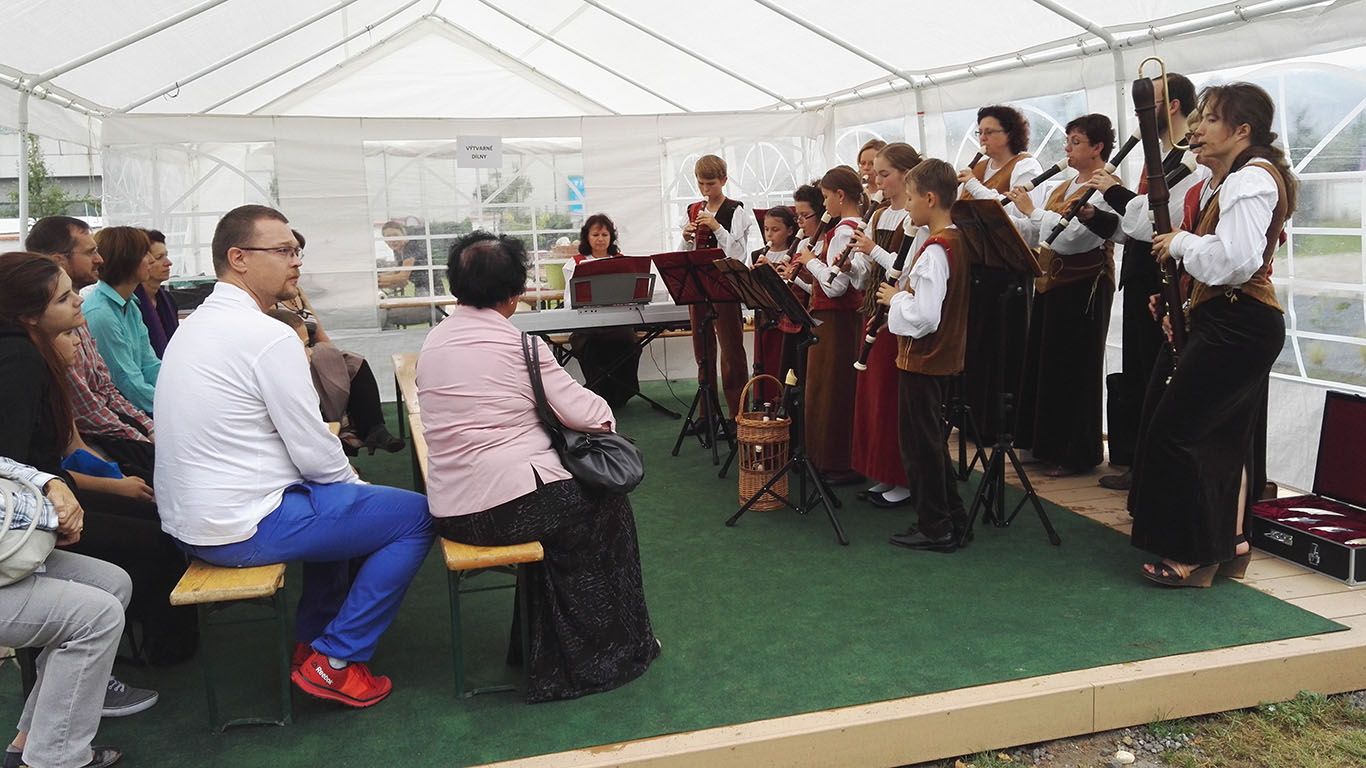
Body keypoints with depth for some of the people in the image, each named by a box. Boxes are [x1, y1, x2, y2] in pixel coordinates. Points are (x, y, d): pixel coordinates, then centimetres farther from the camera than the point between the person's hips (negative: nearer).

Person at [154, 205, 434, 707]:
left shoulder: (194, 325, 11)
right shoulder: (268, 337, -19)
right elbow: (315, 453, -17)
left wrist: (345, 477, 15)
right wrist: (351, 479, 4)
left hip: (185, 521, 10)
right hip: (243, 529, -10)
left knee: (332, 494, 31)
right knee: (417, 515, -3)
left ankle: (313, 637, 32)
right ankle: (334, 662, 3)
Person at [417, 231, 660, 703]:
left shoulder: (431, 344, 8)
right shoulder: (518, 345, -12)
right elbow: (586, 414, -11)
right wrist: (605, 412, 12)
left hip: (451, 511, 7)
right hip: (512, 503, -7)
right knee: (607, 508, 18)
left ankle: (554, 655, 32)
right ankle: (615, 648, 31)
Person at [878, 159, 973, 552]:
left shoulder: (934, 250, -21)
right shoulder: (955, 241, 8)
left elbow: (924, 315, -27)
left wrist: (894, 298, -12)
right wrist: (902, 292, 8)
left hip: (923, 359, -10)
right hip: (942, 358, 10)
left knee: (920, 442, 0)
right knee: (932, 439, 18)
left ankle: (934, 528, 9)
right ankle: (952, 519, 25)